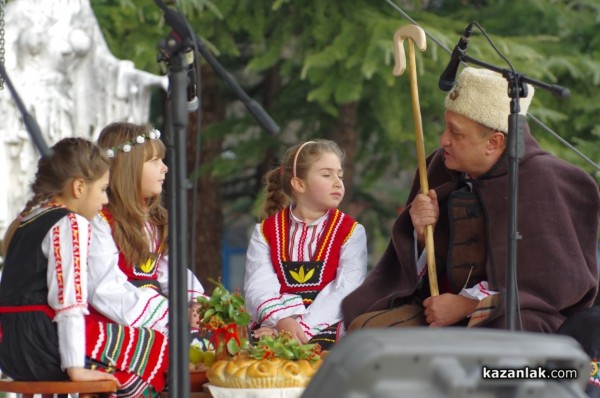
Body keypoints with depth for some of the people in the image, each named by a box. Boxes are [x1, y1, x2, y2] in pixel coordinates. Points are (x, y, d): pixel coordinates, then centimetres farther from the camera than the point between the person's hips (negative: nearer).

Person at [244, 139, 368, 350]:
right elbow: (259, 287, -3)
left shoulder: (351, 232, 9)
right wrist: (282, 321, -25)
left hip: (325, 329, -1)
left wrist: (303, 327, -21)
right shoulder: (266, 231, 13)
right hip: (273, 327, 1)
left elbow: (345, 291, -6)